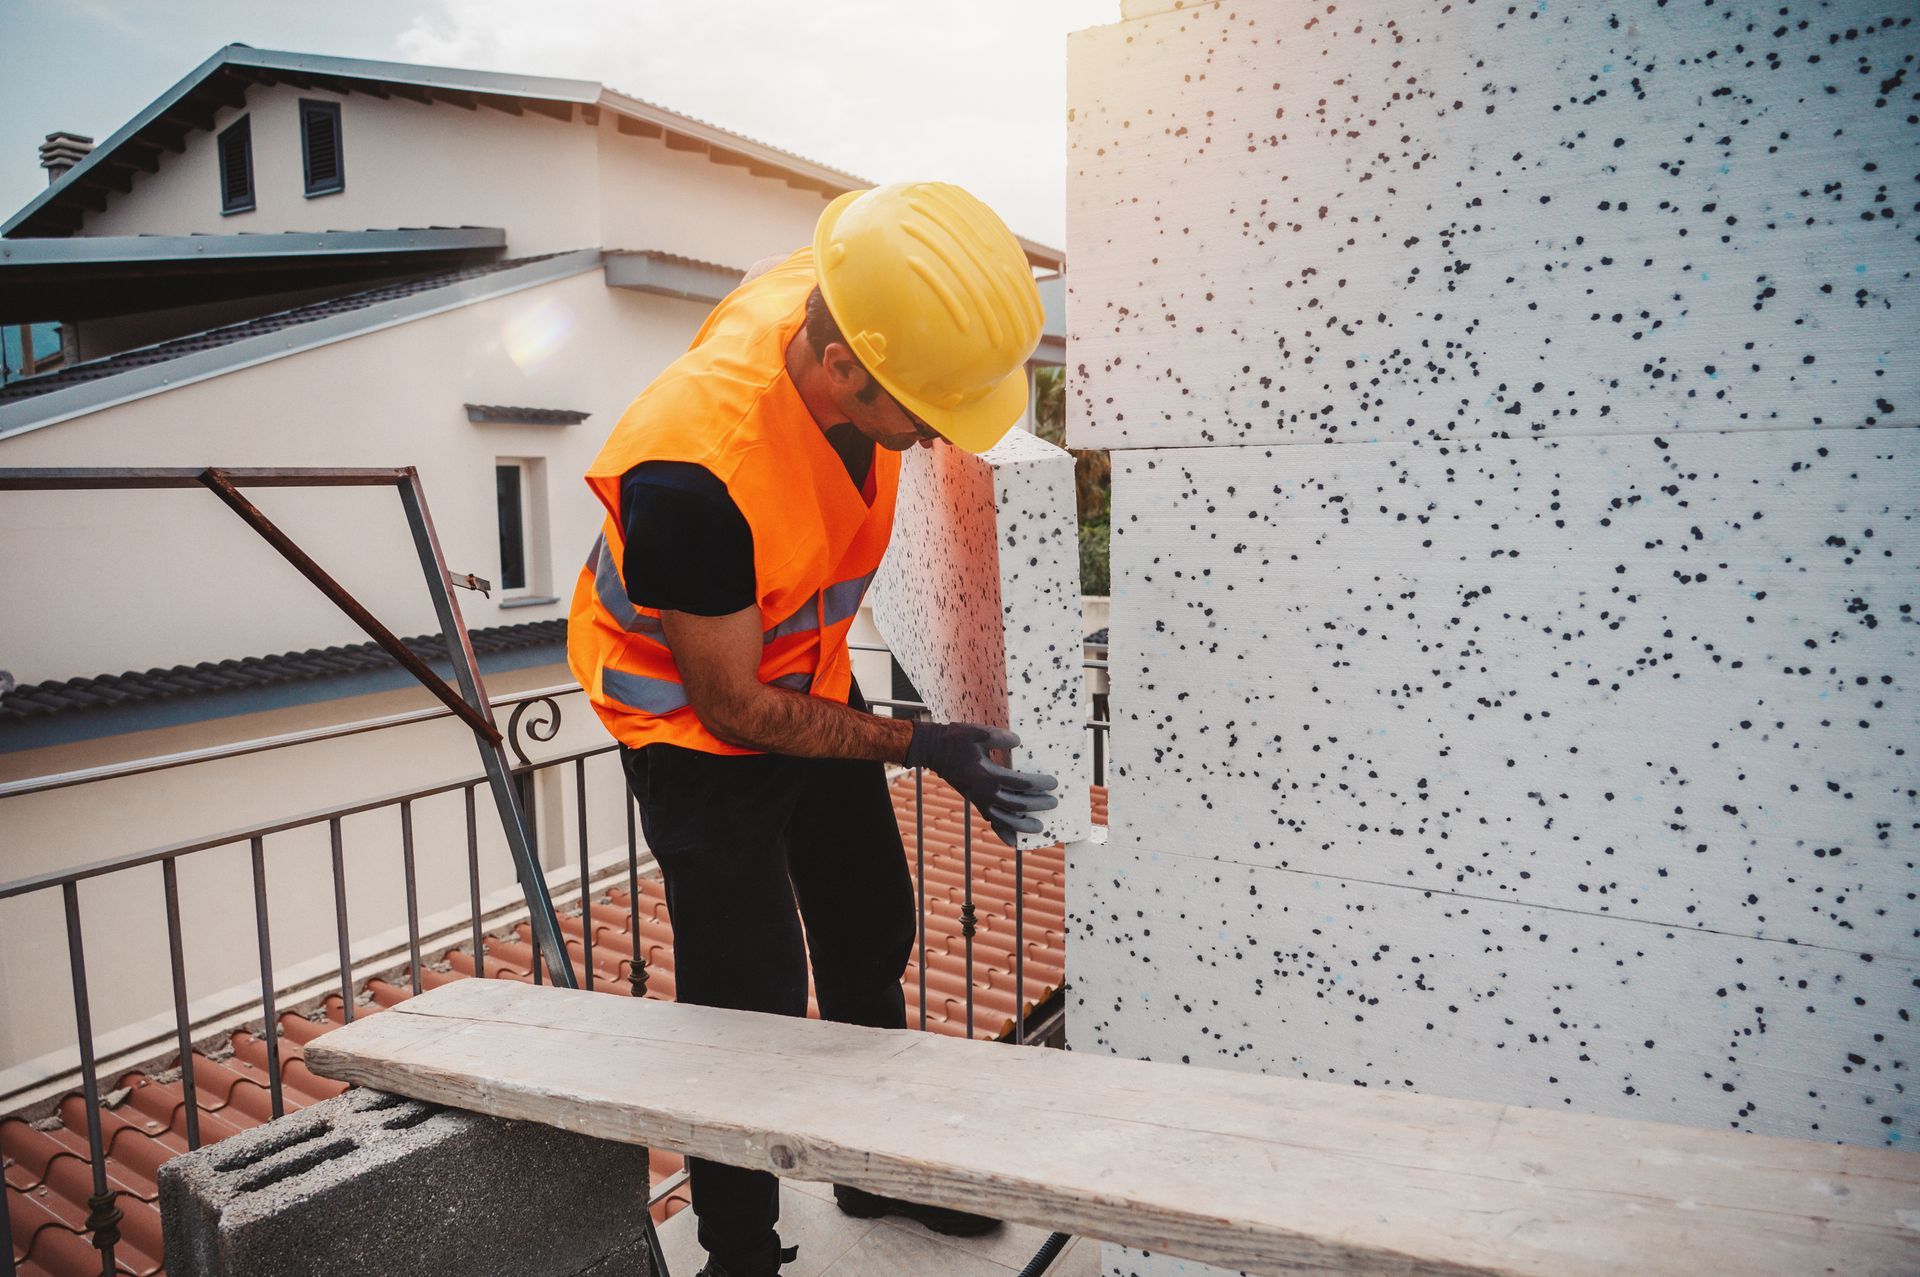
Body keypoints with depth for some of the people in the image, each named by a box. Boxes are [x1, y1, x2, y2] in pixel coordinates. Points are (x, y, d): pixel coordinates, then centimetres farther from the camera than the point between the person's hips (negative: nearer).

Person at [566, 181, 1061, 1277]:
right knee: (755, 1000, -2)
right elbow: (734, 706, -25)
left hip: (810, 675, 7)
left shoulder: (847, 307, -22)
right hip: (697, 715, -7)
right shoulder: (694, 472, -40)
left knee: (872, 933, 19)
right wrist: (919, 747, -20)